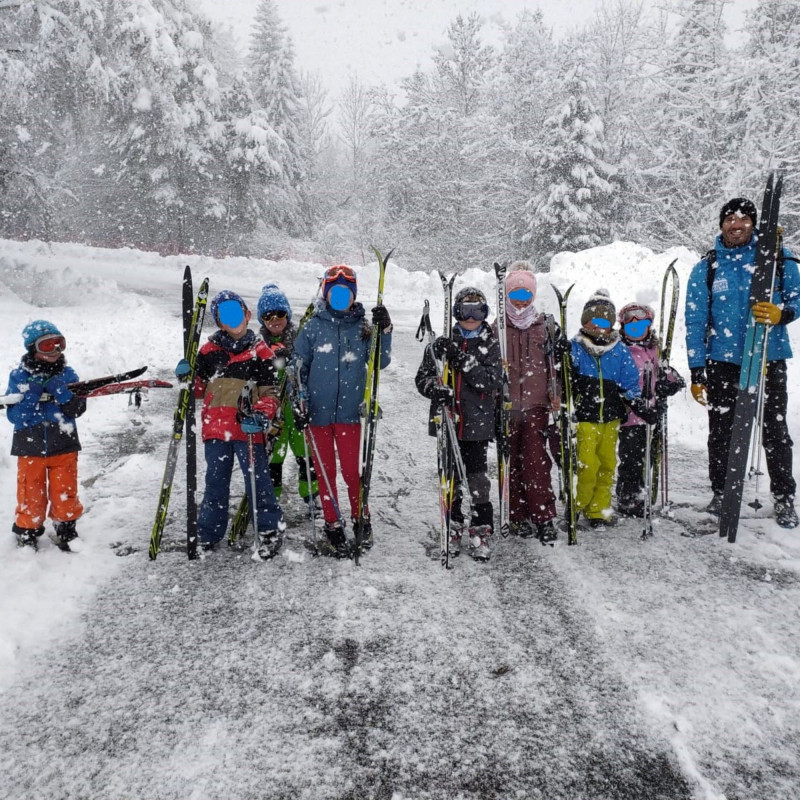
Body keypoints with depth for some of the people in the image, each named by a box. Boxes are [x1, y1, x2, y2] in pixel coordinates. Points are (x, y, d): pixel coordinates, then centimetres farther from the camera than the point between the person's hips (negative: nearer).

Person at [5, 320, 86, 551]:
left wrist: (58, 390, -22)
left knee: (65, 493, 9)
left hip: (64, 446, 1)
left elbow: (77, 409, -11)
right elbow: (15, 415, -11)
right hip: (30, 447, -1)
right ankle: (27, 532, 30)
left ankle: (66, 530, 29)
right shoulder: (19, 377, -5)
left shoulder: (67, 374, -1)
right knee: (31, 496, 10)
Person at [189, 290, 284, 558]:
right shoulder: (209, 351, 10)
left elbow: (269, 392, 2)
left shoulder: (260, 352, 3)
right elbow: (199, 388, 17)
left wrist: (261, 415, -16)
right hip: (215, 428, 3)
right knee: (215, 481, 12)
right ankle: (208, 532, 25)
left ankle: (270, 530, 12)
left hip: (248, 429, -3)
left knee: (257, 479, -1)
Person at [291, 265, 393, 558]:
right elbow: (297, 367, 5)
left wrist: (384, 331, -11)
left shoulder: (363, 327, 4)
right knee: (325, 472, 8)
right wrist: (299, 403, -2)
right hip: (318, 412, 1)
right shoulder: (313, 327, 3)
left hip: (349, 412, -1)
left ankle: (362, 520, 23)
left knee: (352, 471, 1)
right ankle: (333, 528, 21)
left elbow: (380, 362, 0)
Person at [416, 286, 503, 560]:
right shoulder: (443, 344, 7)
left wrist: (463, 359, -19)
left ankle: (481, 533, 11)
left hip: (478, 424, -2)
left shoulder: (491, 346, 3)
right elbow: (423, 378, 5)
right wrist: (436, 388, -17)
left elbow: (493, 382, -10)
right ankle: (452, 530, 23)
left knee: (478, 480, -2)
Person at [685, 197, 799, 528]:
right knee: (720, 433, 9)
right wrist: (696, 373, -3)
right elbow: (695, 322, 1)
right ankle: (721, 493, 25)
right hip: (722, 363, 1)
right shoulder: (706, 268, 1)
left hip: (769, 359, 0)